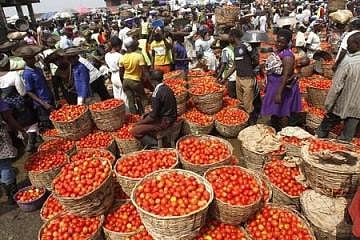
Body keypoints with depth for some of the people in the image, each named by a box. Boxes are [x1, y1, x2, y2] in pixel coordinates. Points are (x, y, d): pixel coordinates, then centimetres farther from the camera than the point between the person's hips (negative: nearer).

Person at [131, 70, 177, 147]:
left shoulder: (156, 93, -22)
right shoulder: (167, 88, 5)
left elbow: (153, 115, -20)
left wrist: (139, 123, -5)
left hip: (164, 122, -10)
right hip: (170, 117, 10)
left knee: (134, 131, -11)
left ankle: (154, 144, -7)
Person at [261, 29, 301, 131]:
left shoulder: (287, 56, -21)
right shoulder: (277, 52, 6)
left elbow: (286, 76, -26)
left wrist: (279, 93, -30)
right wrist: (268, 86, 20)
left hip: (283, 86, -9)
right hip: (274, 85, 9)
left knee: (282, 112, 3)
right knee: (274, 110, 20)